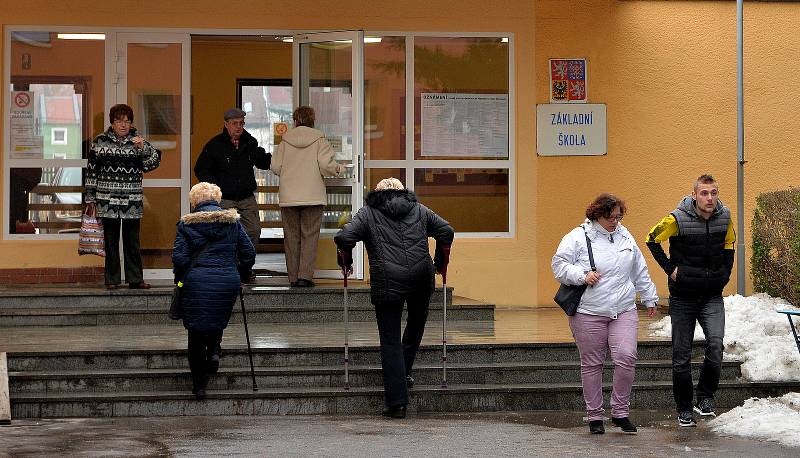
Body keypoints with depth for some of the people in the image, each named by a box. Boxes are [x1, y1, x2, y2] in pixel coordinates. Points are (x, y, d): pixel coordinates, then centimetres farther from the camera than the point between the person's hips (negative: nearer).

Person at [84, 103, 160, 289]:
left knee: (132, 241, 3)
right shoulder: (101, 141, 5)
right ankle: (112, 279, 11)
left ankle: (135, 279, 8)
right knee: (111, 241, 5)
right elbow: (91, 170, 8)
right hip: (107, 201, 0)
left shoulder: (138, 141, 6)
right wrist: (90, 198, 7)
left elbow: (153, 163, -2)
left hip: (132, 202, 0)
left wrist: (143, 148, -19)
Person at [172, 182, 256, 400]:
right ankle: (214, 351, -3)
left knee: (196, 332, 9)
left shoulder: (186, 223, 2)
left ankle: (199, 386, 11)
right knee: (218, 322, 26)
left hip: (196, 282, -1)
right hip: (228, 282, 2)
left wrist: (180, 280, 11)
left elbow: (179, 257, -4)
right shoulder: (233, 221, 8)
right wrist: (242, 277, 19)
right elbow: (249, 253, 7)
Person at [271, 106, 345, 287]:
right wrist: (339, 168, 11)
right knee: (310, 235, 1)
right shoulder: (319, 139, -1)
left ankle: (293, 277, 9)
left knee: (292, 237, 8)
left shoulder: (285, 140, 5)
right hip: (312, 195, -2)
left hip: (288, 196, 2)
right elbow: (326, 165, -10)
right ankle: (305, 275, -9)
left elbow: (275, 167, 4)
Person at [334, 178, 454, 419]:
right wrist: (441, 264, 23)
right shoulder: (419, 210, 19)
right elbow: (446, 231, 13)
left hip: (386, 281, -2)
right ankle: (405, 372, 27)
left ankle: (396, 403, -1)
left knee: (390, 340, 2)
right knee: (417, 322, 30)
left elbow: (344, 237, -2)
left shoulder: (368, 213, 12)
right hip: (420, 276, 2)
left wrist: (346, 263, 14)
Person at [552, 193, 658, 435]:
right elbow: (559, 265, -3)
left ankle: (620, 412, 4)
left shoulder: (625, 237, 15)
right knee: (592, 364, 2)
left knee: (626, 359, -10)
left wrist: (650, 298, 28)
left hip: (624, 312, 4)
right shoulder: (577, 237, -2)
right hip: (588, 313, -3)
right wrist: (582, 275, -16)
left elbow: (640, 272, 24)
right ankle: (594, 416, 13)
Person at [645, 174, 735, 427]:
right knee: (681, 356, 4)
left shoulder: (724, 217, -2)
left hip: (712, 296, 2)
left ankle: (705, 397, -5)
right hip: (683, 297, -2)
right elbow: (652, 240, 0)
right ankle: (684, 409, 17)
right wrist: (670, 268, -5)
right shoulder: (677, 219, -14)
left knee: (715, 342, -21)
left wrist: (725, 272, 9)